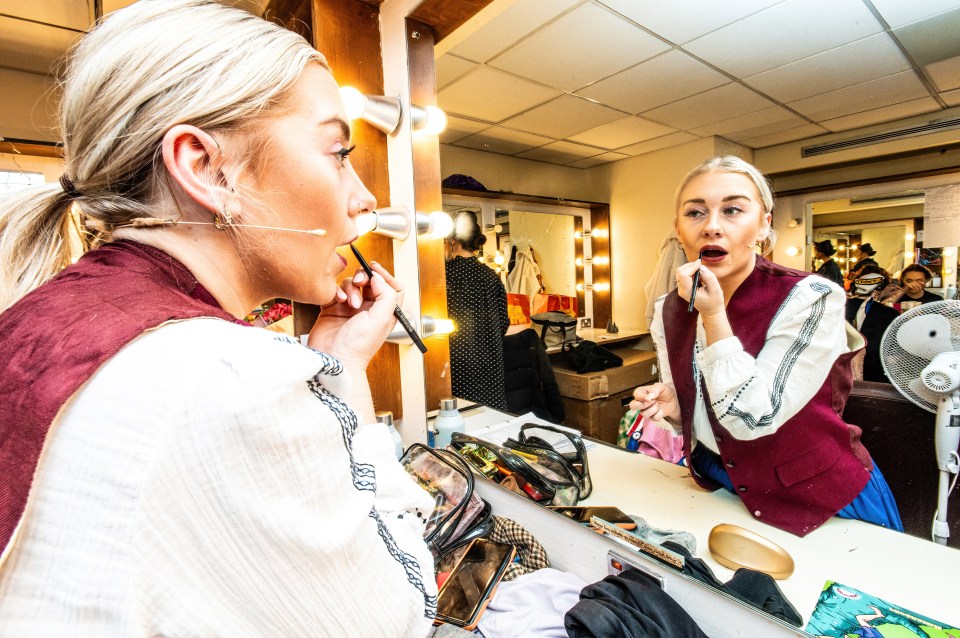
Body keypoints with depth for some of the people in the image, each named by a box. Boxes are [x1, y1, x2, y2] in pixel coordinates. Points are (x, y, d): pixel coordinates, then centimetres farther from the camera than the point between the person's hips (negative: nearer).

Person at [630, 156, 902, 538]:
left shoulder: (810, 299, -24)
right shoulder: (669, 311, -9)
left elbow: (752, 418, -29)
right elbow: (695, 413, 3)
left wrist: (713, 314, -32)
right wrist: (670, 407, -19)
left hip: (821, 502, -4)